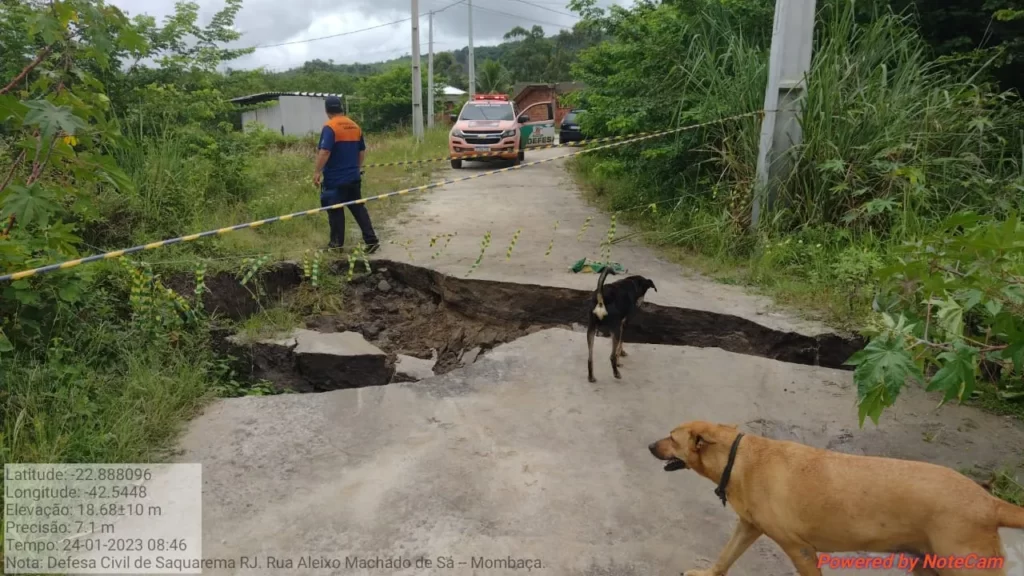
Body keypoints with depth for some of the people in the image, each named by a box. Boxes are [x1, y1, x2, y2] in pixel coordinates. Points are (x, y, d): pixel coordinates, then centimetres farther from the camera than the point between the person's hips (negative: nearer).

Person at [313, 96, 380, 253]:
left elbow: (324, 152, -22)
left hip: (335, 179, -6)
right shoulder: (355, 126, 9)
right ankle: (371, 240, 7)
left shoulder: (330, 127, -14)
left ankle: (337, 244, 13)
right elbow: (362, 151, 16)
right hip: (353, 177, 7)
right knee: (359, 208, 11)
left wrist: (317, 172, -15)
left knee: (335, 211, 5)